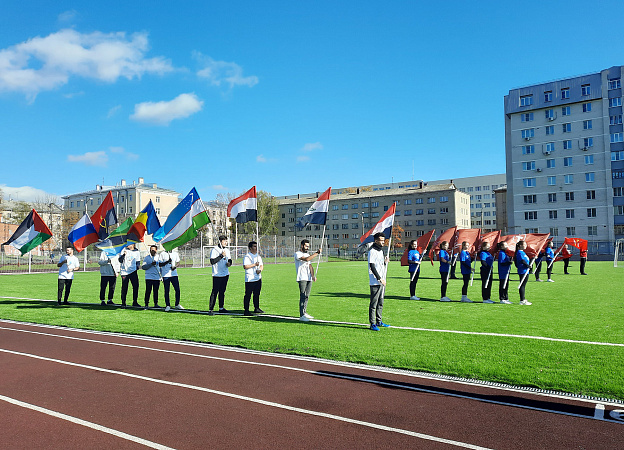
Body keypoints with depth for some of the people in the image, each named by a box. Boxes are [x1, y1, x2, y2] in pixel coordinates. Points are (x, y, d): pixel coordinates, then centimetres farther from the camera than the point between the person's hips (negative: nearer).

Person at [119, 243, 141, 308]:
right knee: (124, 288, -1)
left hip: (133, 271, 1)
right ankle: (123, 303, 8)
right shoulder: (124, 250, 6)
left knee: (136, 286, -3)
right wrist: (123, 255, -16)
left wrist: (137, 266, -6)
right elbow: (120, 261, 1)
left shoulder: (137, 252, 9)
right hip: (124, 272, -1)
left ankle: (135, 302, 9)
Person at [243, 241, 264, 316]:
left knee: (257, 294, 13)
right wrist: (254, 265, -17)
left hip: (258, 278, 7)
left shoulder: (258, 256, 15)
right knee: (248, 294, -3)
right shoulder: (247, 256, -8)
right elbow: (245, 266, -17)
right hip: (250, 279, -7)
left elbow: (261, 265, 18)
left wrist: (260, 269, -4)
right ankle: (246, 310, 2)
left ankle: (256, 308, 24)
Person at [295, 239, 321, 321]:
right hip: (302, 278, -7)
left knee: (307, 296, 11)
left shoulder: (307, 254, 21)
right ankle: (301, 315, -12)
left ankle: (304, 313, 20)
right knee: (303, 296, -12)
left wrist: (313, 275, -2)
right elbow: (306, 259, -22)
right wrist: (317, 253, -21)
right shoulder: (297, 254, -4)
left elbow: (310, 266, 13)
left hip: (309, 278, 7)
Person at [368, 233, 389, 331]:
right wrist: (379, 279, -19)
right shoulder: (372, 251, -11)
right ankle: (372, 324, 0)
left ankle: (379, 321, 24)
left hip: (382, 281, 9)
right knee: (374, 303, -5)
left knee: (380, 303, 15)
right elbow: (372, 267, -17)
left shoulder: (381, 251, 17)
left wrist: (385, 262, 3)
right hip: (375, 282, -9)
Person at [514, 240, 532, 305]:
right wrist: (528, 265, -17)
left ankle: (523, 299, 20)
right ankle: (522, 300, -4)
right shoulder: (519, 252, -12)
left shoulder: (522, 252, 19)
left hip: (525, 271, 10)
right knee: (522, 285, -7)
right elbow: (522, 260, -24)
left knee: (523, 285, 13)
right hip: (522, 271, -10)